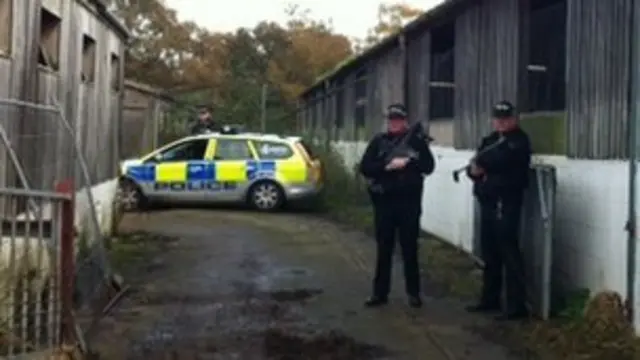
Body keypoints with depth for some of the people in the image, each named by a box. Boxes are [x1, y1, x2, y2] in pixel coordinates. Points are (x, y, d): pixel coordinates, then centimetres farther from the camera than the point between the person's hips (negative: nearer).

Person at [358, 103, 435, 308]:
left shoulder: (417, 140, 3)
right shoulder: (378, 141, 5)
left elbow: (429, 165, -2)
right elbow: (364, 168, -2)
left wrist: (407, 162, -15)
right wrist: (387, 166, -16)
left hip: (409, 201, -1)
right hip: (384, 201, 1)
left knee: (410, 248, 6)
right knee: (384, 249, 7)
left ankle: (414, 293, 14)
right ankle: (380, 293, 14)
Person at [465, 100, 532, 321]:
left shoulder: (519, 140, -5)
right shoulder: (490, 139, 19)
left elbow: (502, 159, -22)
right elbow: (475, 164, 13)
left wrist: (482, 163, -5)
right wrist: (473, 170, -11)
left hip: (506, 203, -8)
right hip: (488, 202, 8)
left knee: (509, 253, -8)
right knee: (490, 253, 15)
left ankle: (517, 305, -5)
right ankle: (490, 299, 25)